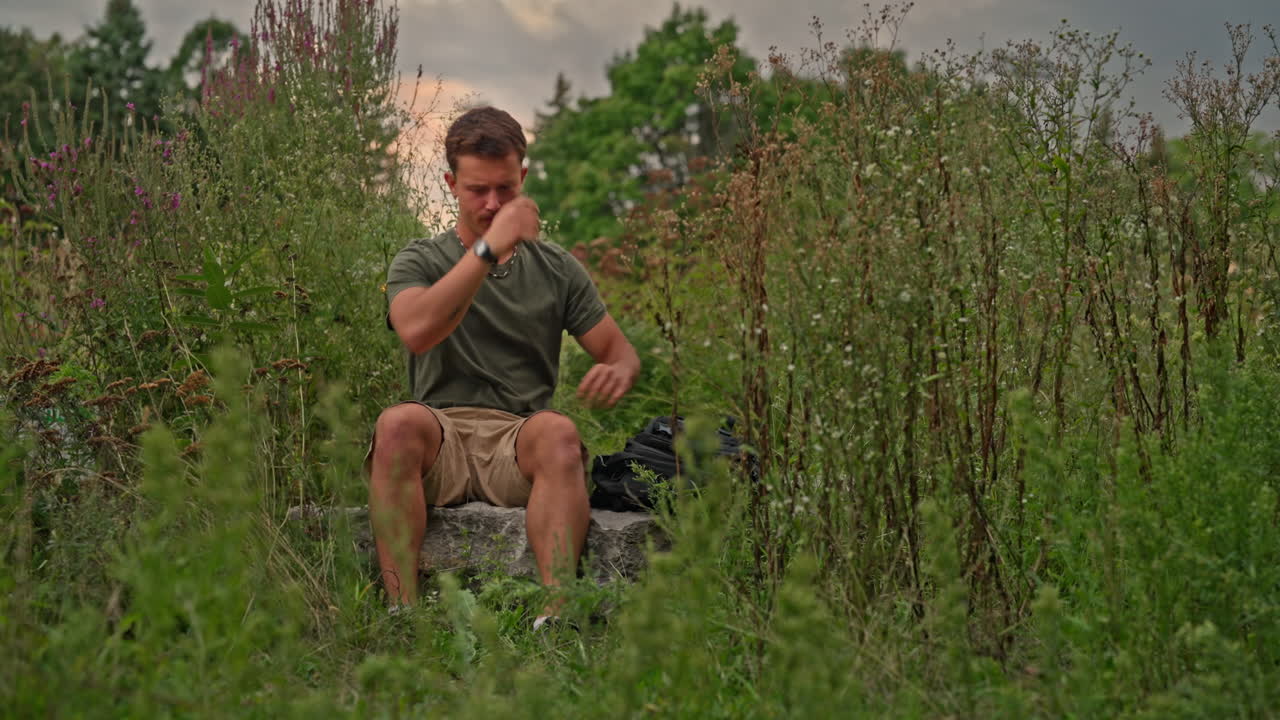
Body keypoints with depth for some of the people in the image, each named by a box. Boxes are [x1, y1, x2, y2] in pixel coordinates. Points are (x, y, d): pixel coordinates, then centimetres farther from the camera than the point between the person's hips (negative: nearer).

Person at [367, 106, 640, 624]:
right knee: (398, 423, -35)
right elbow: (416, 331, -13)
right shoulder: (419, 261, 10)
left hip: (518, 439, 1)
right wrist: (489, 248, -18)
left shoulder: (556, 270, 18)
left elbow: (620, 351, 16)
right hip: (441, 439, -1)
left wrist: (618, 372, -11)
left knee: (558, 432, -34)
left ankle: (556, 611, -49)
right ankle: (402, 611, -42)